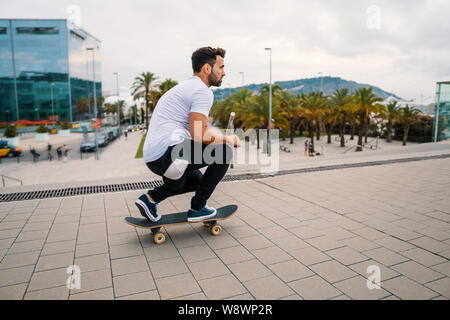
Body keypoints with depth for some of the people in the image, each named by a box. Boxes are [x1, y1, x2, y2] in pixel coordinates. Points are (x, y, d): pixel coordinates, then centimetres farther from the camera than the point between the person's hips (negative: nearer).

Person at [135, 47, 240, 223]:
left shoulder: (185, 87, 25)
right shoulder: (203, 91, -8)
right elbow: (199, 135, -18)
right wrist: (228, 139, -1)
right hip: (169, 154, -10)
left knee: (197, 180, 31)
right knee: (224, 151, 1)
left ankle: (152, 197, 14)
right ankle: (197, 208, 7)